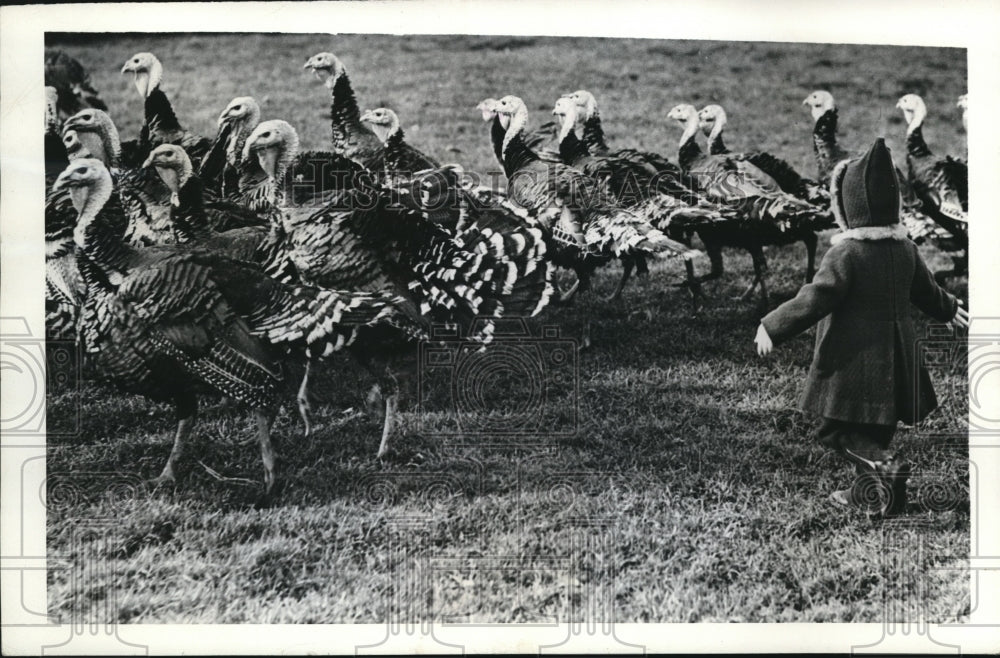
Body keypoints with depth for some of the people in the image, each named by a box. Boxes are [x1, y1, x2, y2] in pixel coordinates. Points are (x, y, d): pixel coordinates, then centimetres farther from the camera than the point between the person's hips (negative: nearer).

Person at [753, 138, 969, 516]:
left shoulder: (846, 252, -18)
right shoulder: (905, 248, 5)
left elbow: (814, 300, -22)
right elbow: (926, 291, 20)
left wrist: (772, 327, -14)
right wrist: (949, 310, 41)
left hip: (854, 358, -8)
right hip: (895, 357, 8)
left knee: (836, 430, -2)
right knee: (877, 426, 18)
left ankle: (886, 466, -21)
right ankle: (869, 491, 26)